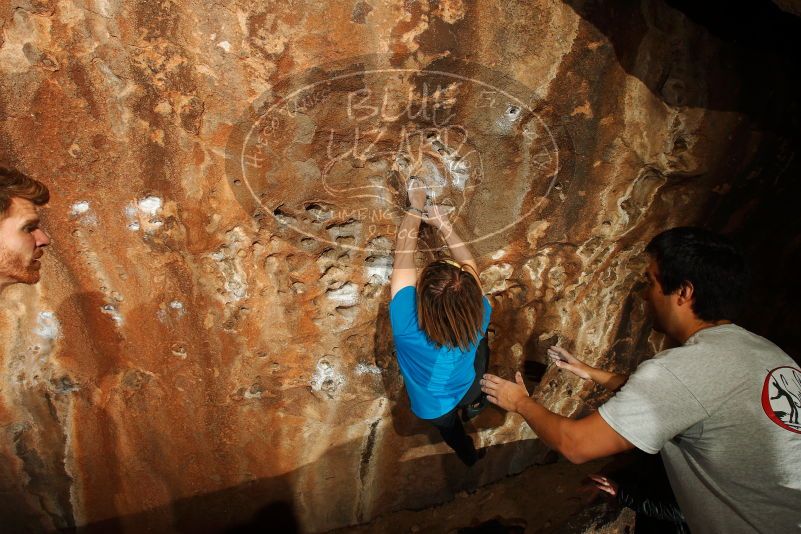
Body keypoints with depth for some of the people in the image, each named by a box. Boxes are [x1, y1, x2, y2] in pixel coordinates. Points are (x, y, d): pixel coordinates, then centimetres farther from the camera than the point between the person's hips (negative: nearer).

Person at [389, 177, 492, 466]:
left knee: (449, 426, 34)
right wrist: (444, 225, -11)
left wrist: (415, 209, -17)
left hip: (433, 408, 0)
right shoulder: (479, 317, -35)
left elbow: (403, 259, -30)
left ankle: (470, 457, 64)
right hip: (467, 391, 1)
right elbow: (471, 268, -16)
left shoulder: (407, 324, -41)